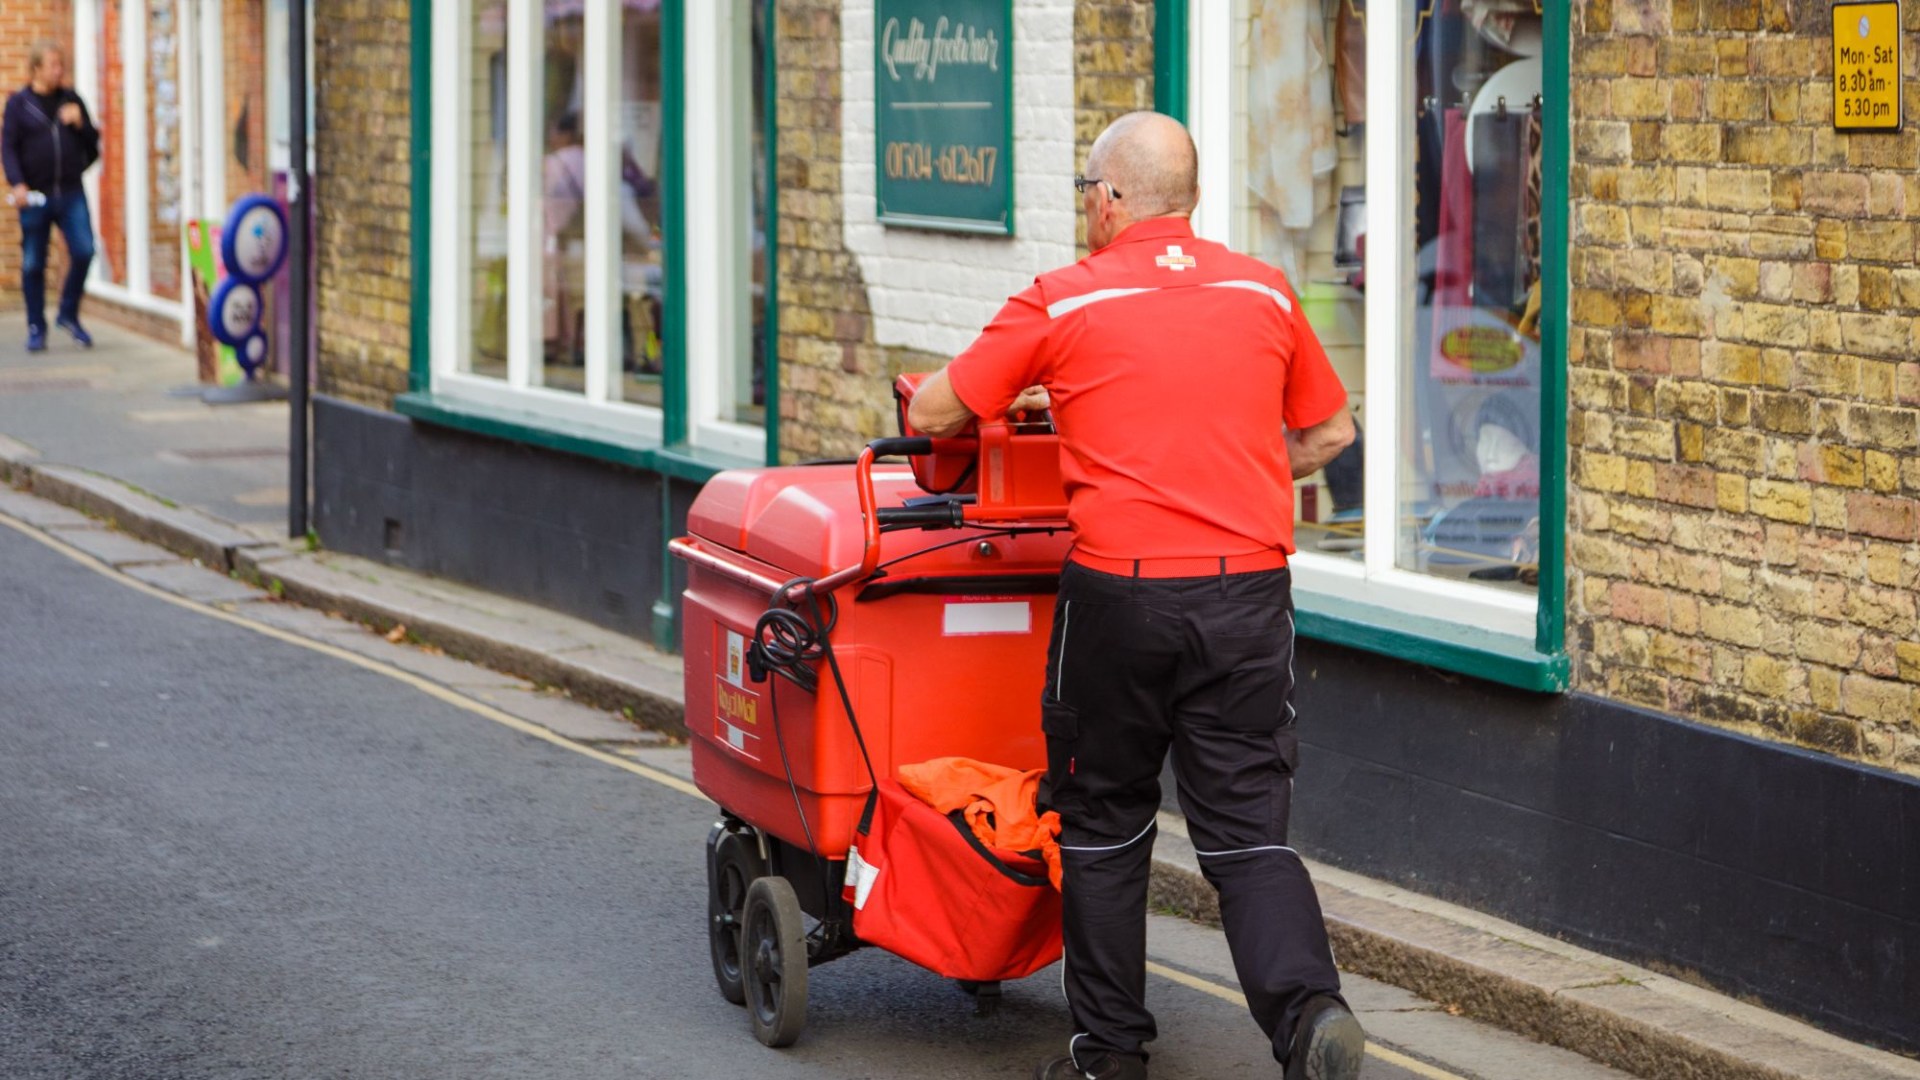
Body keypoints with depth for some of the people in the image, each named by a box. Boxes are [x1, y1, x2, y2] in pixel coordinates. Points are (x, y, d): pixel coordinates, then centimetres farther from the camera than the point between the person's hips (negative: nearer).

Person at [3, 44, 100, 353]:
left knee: (84, 251, -11)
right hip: (35, 195, -2)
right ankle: (36, 328, 14)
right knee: (33, 263, 3)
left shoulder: (72, 100, 12)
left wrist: (80, 124, -5)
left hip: (70, 192, 2)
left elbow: (92, 141, 15)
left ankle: (69, 314, 9)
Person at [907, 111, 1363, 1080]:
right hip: (1249, 590, 3)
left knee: (1103, 825, 14)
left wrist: (1020, 398, 26)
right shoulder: (1265, 292, 8)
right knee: (1246, 830, 5)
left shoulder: (1062, 303, -2)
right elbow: (1330, 431, 20)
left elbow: (932, 414, 5)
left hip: (1121, 591, -3)